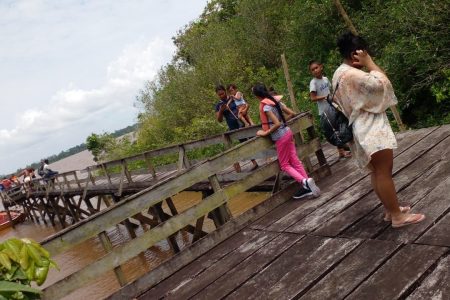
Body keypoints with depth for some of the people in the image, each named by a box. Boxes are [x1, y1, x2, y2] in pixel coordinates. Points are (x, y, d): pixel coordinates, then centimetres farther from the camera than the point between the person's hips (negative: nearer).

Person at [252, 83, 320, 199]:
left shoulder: (265, 107, -18)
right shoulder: (276, 101, 5)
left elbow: (277, 124, -23)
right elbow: (292, 113, 8)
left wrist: (265, 133, -13)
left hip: (280, 137, -8)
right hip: (287, 132, 8)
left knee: (284, 165, 5)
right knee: (294, 160, 11)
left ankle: (304, 182, -11)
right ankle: (307, 186, 13)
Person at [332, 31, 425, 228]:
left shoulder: (340, 73, 14)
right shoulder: (351, 74, -21)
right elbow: (382, 83, -21)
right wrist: (369, 62, -14)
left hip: (365, 129, 11)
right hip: (371, 129, -11)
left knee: (377, 172, 16)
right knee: (384, 171, -6)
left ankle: (390, 210, 25)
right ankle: (397, 216, 1)